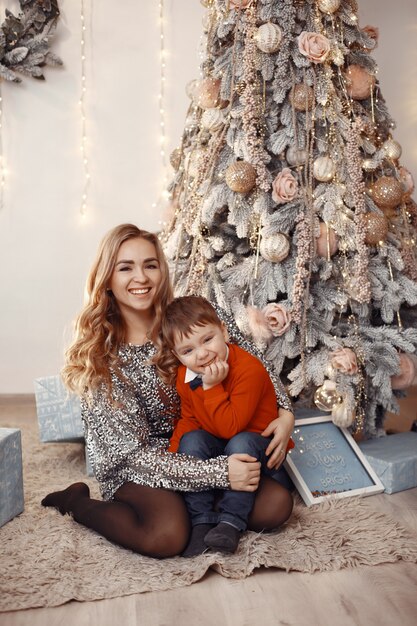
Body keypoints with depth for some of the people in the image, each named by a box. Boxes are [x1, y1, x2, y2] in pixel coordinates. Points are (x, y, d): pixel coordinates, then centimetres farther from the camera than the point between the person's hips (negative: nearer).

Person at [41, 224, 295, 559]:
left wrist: (285, 412, -15)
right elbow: (132, 451, -17)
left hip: (210, 448, 3)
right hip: (137, 467, -3)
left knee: (277, 504, -16)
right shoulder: (97, 355, -15)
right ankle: (77, 502, -1)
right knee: (168, 535, -30)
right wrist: (218, 472, -26)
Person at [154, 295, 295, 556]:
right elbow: (188, 420, 3)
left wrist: (212, 387, -36)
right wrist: (174, 452, -11)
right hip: (216, 447, 5)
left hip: (259, 444, -5)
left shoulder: (249, 369, -30)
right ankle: (202, 520, -15)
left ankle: (232, 521, -23)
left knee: (240, 444, -34)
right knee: (191, 441, -22)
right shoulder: (185, 376, -8)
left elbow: (230, 428, -32)